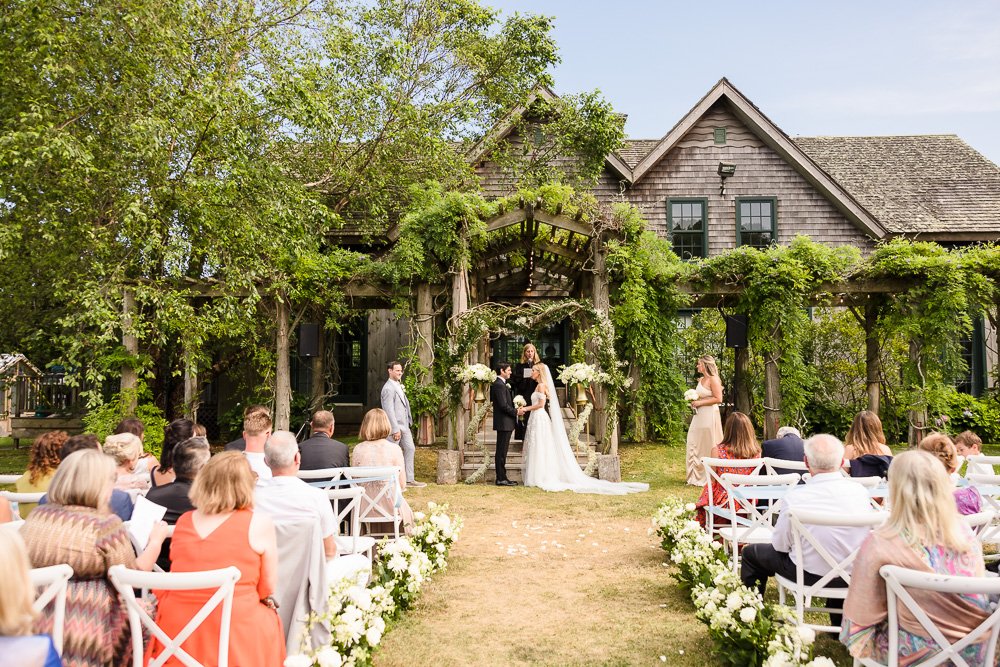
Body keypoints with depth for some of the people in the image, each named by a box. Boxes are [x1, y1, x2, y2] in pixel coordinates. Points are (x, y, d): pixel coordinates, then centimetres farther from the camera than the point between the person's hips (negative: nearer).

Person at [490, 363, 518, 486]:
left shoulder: (501, 384, 17)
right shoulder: (499, 385, -16)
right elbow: (503, 405, -21)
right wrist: (516, 412, -10)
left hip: (504, 423, 11)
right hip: (504, 422, -11)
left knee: (501, 452, 12)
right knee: (501, 452, -5)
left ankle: (501, 477, 17)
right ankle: (501, 479, -1)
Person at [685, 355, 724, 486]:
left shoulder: (713, 379, -11)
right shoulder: (701, 379, 14)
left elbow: (718, 399, -18)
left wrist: (700, 402, -15)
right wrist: (694, 401, 7)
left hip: (709, 416, -9)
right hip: (699, 415, 9)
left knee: (708, 446, -1)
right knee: (695, 446, 9)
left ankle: (710, 478, 9)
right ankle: (697, 476, 18)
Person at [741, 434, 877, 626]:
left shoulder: (794, 497, -23)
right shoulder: (860, 491, -13)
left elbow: (780, 545, -11)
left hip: (811, 575, -4)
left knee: (751, 553, 17)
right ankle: (839, 623, 48)